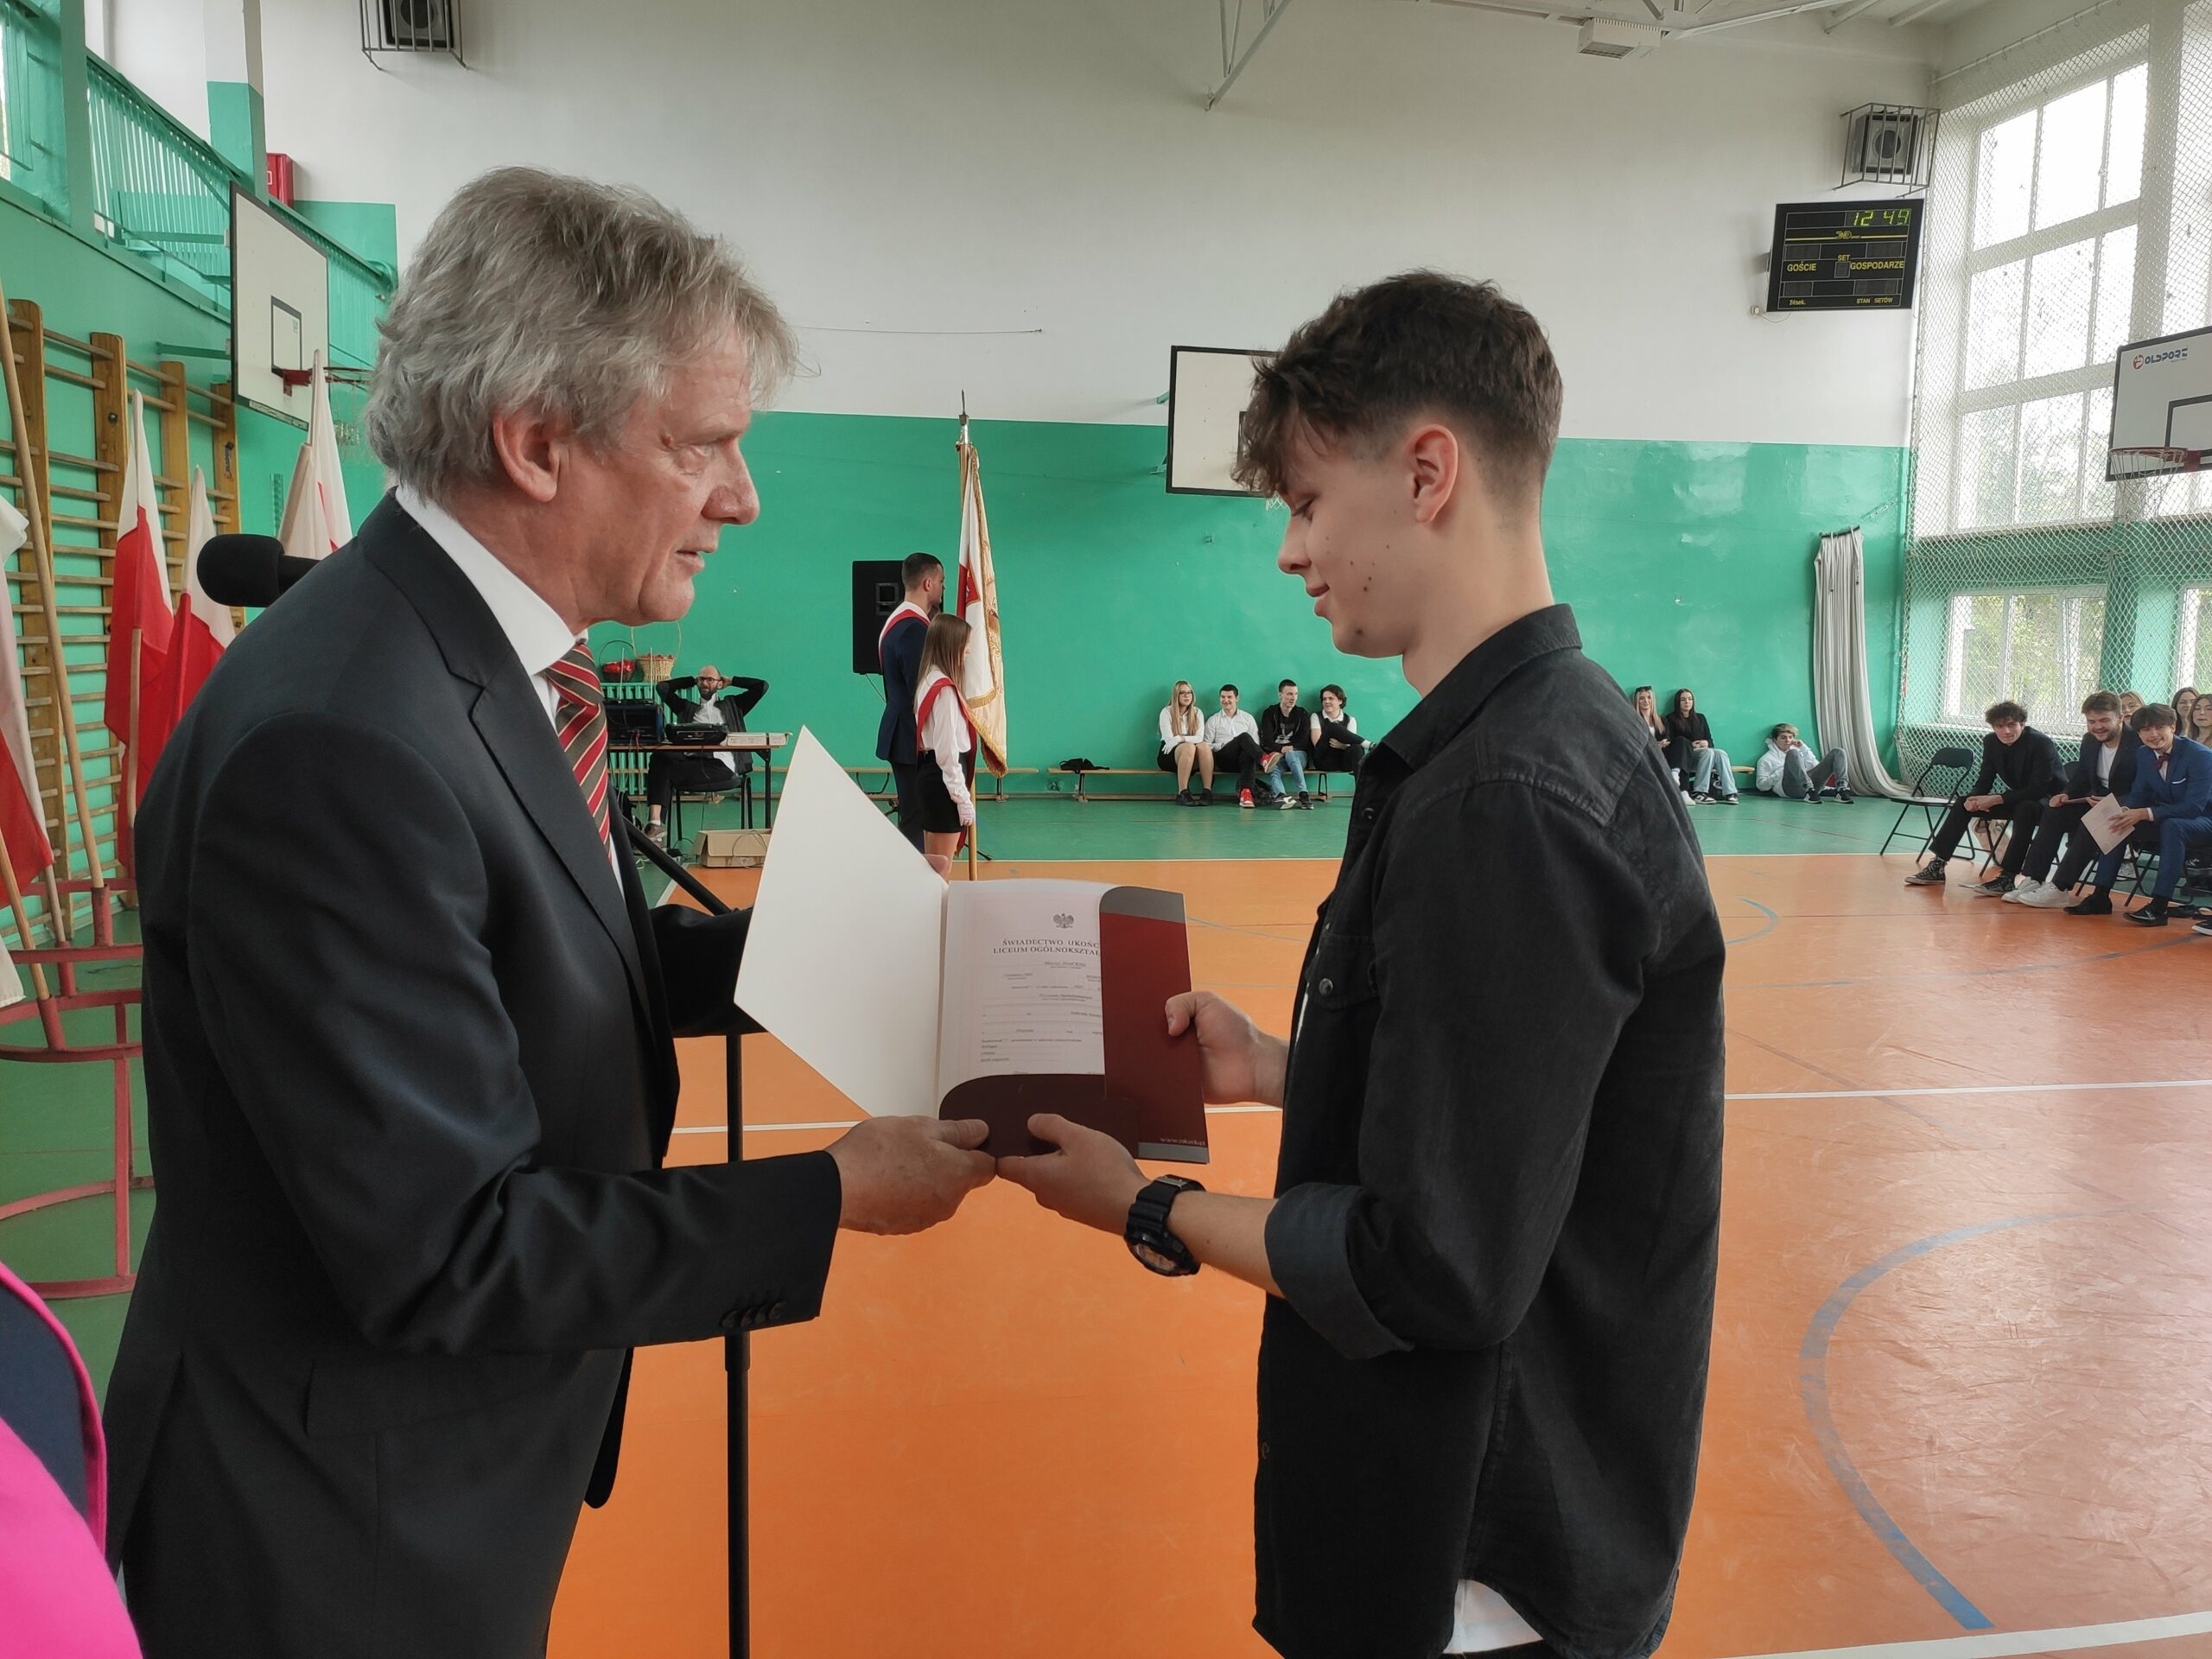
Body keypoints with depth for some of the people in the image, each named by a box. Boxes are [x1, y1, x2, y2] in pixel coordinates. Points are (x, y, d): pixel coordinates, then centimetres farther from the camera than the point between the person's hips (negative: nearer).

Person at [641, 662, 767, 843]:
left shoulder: (731, 705, 26)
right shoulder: (687, 708, 32)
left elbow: (762, 686, 20)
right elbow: (662, 687, 28)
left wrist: (731, 682, 27)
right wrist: (691, 681, 32)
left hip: (722, 767, -3)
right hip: (691, 763, 3)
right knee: (660, 759, -32)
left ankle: (656, 824, -28)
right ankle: (655, 823, -40)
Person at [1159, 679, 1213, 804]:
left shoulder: (1197, 713, 13)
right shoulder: (1166, 712, 3)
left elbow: (1200, 738, 0)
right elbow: (1169, 740, -8)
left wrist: (1181, 738, -9)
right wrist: (1188, 739, -7)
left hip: (1193, 760, 3)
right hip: (1169, 756, -3)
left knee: (1204, 747, -32)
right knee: (1189, 747, -37)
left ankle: (1207, 792, -38)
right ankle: (1182, 794, -43)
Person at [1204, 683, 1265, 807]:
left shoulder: (1247, 718, 22)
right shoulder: (1213, 720, 18)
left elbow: (1256, 742, 13)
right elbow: (1207, 746, 8)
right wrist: (1224, 745, -6)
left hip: (1242, 758, 2)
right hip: (1223, 759, -2)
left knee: (1248, 753, -39)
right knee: (1244, 737, -30)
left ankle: (1245, 792, -52)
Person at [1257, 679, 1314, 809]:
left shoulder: (1302, 715, 12)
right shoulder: (1269, 714, 9)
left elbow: (1303, 741, 2)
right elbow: (1266, 741, -4)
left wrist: (1289, 749, -17)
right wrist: (1281, 749, -24)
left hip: (1297, 754, 0)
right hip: (1276, 755, 0)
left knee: (1290, 755, -37)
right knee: (1273, 770, -35)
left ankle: (1303, 794, -43)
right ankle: (1282, 796, -60)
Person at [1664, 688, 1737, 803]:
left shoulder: (1700, 718, 22)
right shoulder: (1671, 719, 7)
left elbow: (1710, 739, 16)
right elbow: (1671, 743, -4)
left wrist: (1706, 743, -8)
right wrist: (1690, 745, -16)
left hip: (1704, 752, 4)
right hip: (1685, 755, -4)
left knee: (1721, 753, -27)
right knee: (1708, 752, -33)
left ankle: (1729, 793, -38)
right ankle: (1698, 792, -38)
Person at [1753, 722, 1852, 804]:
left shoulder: (1798, 751, 34)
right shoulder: (1767, 759, 20)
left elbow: (1817, 768, 20)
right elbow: (1761, 785, 7)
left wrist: (1804, 749, 14)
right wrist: (1781, 772, -3)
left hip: (1811, 783, 5)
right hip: (1789, 787, -5)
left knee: (1837, 752, -5)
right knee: (1793, 753, -31)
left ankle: (1842, 789, -30)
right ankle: (1809, 792, -46)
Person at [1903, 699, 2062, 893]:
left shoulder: (2042, 744, -23)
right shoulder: (1991, 742, -5)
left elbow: (2038, 789, -28)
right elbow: (1985, 780, 2)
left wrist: (1996, 799, -33)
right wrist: (1974, 798, -21)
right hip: (2017, 798, 7)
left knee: (2025, 809, -39)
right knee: (1963, 803, -5)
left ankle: (2007, 878, -41)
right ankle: (1937, 866, -4)